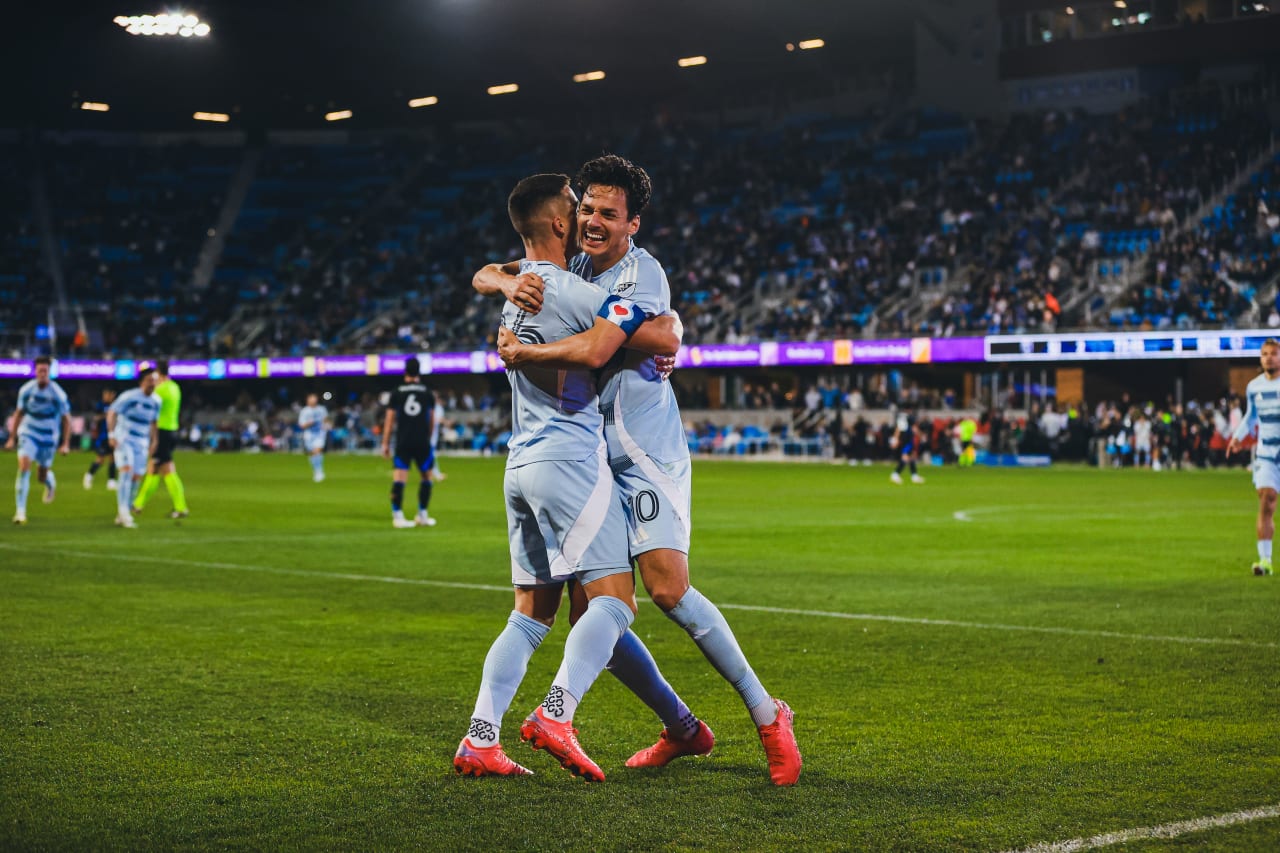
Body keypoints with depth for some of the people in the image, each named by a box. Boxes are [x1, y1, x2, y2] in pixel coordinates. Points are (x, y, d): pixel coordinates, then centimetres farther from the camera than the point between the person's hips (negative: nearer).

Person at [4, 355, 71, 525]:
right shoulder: (26, 390, -6)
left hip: (48, 438, -1)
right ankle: (20, 511, -18)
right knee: (23, 466, -20)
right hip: (28, 434, 1)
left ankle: (50, 481, 49)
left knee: (42, 477, 8)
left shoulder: (58, 394, -15)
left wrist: (66, 444, -10)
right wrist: (12, 438, 8)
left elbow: (66, 419, -6)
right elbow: (18, 413, 8)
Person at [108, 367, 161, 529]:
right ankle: (123, 512, -23)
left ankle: (122, 516, 11)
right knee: (127, 471, -20)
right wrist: (112, 435, -17)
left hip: (142, 443, 6)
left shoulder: (156, 401, 5)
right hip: (124, 439, -6)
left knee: (136, 478, 2)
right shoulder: (129, 397, -14)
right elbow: (112, 413, -10)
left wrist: (154, 441, 16)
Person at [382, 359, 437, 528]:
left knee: (399, 479, -3)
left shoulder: (396, 392, 4)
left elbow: (390, 419, 2)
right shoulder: (427, 393, 7)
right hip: (422, 442, 0)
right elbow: (431, 419, 11)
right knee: (426, 477, 13)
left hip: (403, 442, 0)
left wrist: (385, 443, 5)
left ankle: (397, 515, -10)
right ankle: (422, 515, 15)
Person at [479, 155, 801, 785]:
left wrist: (523, 353, -25)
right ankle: (681, 727, 15)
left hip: (647, 454, -7)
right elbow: (481, 276, 8)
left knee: (668, 590, -18)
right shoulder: (568, 265, 9)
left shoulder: (643, 275, -13)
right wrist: (510, 283, -13)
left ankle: (767, 715, -3)